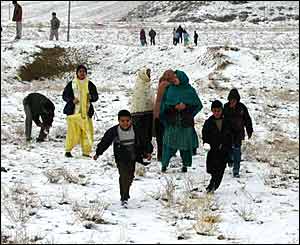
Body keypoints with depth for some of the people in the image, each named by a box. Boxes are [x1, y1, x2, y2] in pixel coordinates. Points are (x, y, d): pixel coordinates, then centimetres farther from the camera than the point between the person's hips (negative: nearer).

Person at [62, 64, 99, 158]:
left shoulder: (90, 84, 12)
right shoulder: (71, 84, 6)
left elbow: (96, 97, 14)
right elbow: (64, 95, 9)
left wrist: (91, 97, -9)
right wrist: (72, 100, -10)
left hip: (86, 112, 2)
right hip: (73, 112, -2)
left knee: (87, 132, -2)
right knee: (72, 132, -8)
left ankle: (86, 152, 7)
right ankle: (68, 151, 4)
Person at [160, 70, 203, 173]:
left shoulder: (190, 90, 2)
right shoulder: (169, 89, 4)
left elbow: (198, 105, 4)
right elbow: (164, 104, 6)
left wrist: (186, 106, -9)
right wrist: (174, 107, -10)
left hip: (186, 122, 0)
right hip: (171, 122, 0)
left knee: (186, 144, 5)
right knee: (169, 143, -6)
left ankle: (185, 164, 17)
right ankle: (164, 164, 2)